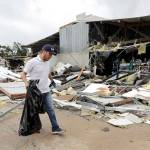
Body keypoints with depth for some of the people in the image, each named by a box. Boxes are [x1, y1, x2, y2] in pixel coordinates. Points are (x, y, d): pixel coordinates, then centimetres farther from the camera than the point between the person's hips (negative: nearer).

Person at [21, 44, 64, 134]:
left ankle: (55, 128, 12)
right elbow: (23, 74, -12)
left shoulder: (47, 62, 5)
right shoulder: (32, 62, -16)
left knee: (51, 109, 5)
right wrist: (26, 82, -28)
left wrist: (52, 80, 33)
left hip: (46, 91, 6)